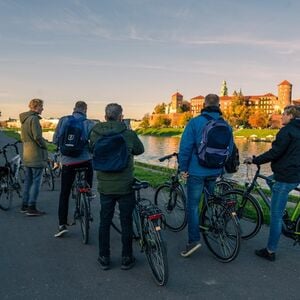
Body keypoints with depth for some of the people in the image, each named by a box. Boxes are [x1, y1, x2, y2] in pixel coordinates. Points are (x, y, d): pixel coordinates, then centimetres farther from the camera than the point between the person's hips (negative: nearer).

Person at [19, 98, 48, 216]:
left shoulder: (24, 119, 15)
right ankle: (32, 208, -1)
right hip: (36, 155, -9)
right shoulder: (34, 118, -14)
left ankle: (24, 205, 21)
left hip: (27, 155, 9)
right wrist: (44, 146, -6)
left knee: (28, 180, 15)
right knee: (36, 181, -3)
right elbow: (37, 136, -19)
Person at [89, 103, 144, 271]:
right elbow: (140, 150, 5)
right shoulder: (129, 134, -12)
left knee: (104, 222, 15)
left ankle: (104, 258, 25)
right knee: (126, 222, 11)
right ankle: (127, 259, 22)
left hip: (105, 186, 2)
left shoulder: (95, 134, -5)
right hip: (125, 186, -2)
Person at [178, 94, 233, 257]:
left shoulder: (195, 122, -9)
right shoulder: (226, 125, 4)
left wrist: (183, 168, -4)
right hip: (216, 172, 4)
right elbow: (230, 149, 10)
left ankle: (194, 239, -3)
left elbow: (185, 147, -13)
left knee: (193, 205, 1)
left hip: (196, 171, -4)